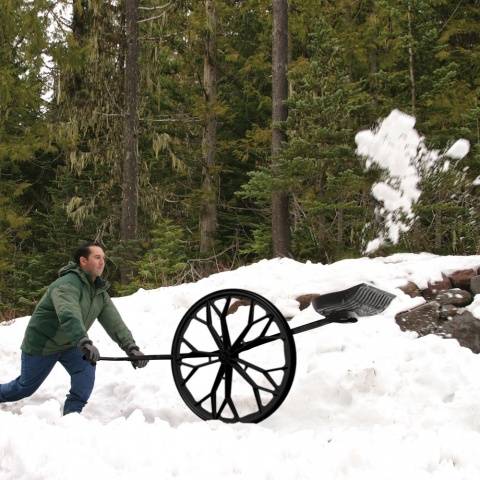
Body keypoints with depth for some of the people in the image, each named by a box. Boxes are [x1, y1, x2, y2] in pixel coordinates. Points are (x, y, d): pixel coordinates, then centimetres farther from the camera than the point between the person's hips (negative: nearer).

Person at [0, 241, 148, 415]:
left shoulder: (101, 292, -3)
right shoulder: (67, 284, -30)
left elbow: (114, 322, -11)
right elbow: (68, 315, -47)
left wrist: (131, 348, -25)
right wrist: (85, 343, -61)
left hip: (69, 345, 6)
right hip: (42, 345, -6)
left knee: (86, 368, -20)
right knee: (25, 387, 8)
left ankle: (72, 414, -11)